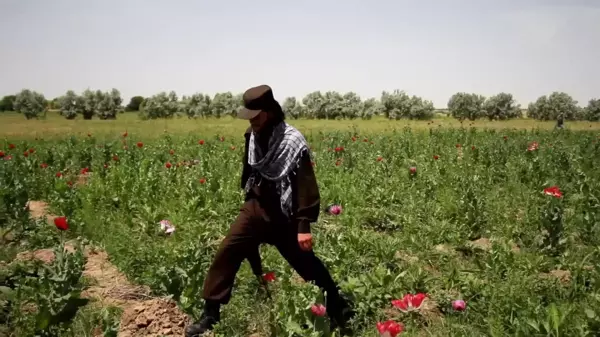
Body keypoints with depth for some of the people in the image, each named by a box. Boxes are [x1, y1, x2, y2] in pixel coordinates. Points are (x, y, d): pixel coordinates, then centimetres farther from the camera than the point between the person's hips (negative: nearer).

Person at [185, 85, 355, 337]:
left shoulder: (292, 142, -19)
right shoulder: (251, 137, 0)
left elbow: (306, 187, -19)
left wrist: (304, 225, -21)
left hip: (283, 216, -5)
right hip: (255, 208, 5)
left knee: (307, 265, 8)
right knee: (225, 254, -5)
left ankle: (340, 309, 30)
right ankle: (210, 314, 9)